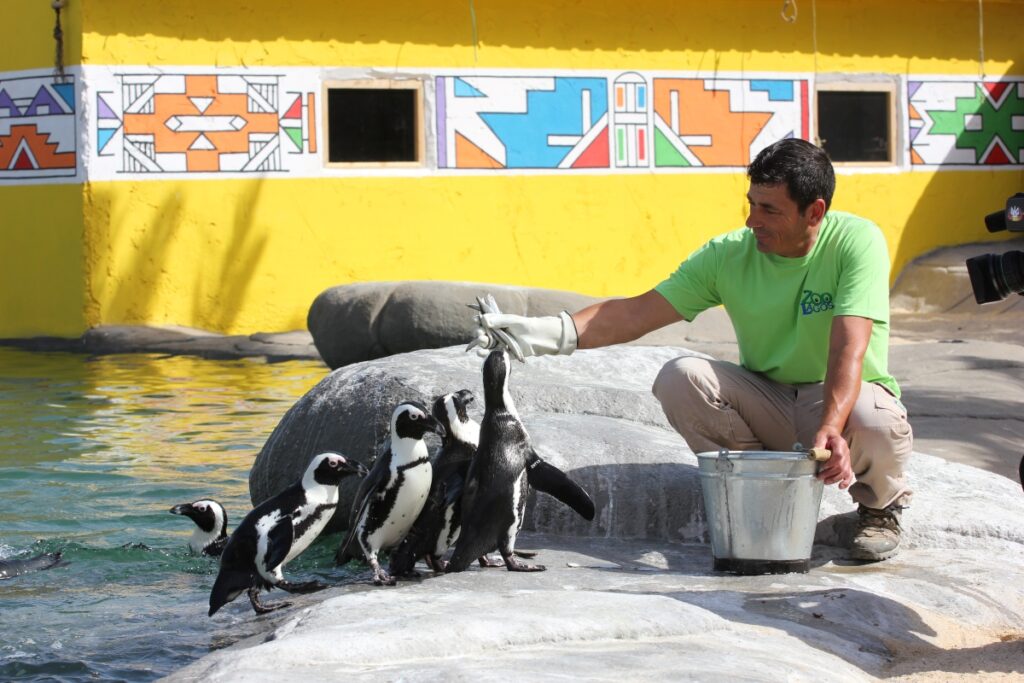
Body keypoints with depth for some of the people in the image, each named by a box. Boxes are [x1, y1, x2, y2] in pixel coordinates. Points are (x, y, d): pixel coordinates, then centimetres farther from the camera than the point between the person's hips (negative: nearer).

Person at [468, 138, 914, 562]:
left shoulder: (857, 242, -19)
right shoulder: (729, 255, -9)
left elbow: (848, 349, -31)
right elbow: (636, 314, -11)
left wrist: (831, 428, -47)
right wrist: (545, 333, -25)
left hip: (850, 396, -3)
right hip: (768, 402, 3)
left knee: (876, 424, -38)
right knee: (680, 377, -22)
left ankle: (880, 507, 0)